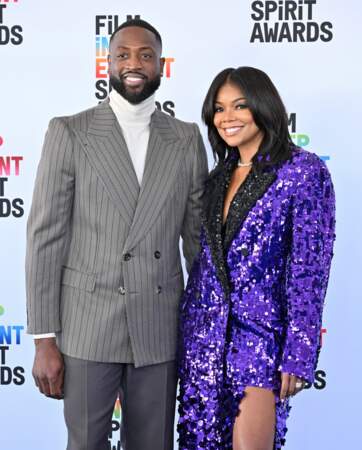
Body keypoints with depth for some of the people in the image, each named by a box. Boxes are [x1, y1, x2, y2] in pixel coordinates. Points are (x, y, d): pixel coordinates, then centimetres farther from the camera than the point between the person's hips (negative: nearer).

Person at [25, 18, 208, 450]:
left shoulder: (187, 138, 6)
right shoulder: (69, 132, -2)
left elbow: (198, 235, 9)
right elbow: (45, 237, -4)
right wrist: (44, 340, -7)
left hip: (160, 329, 2)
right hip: (87, 326, -2)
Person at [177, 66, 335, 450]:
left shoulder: (304, 171, -9)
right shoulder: (219, 176, 10)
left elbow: (310, 269, -12)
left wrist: (298, 353, -15)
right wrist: (185, 331, 14)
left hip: (261, 329, -6)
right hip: (203, 328, 6)